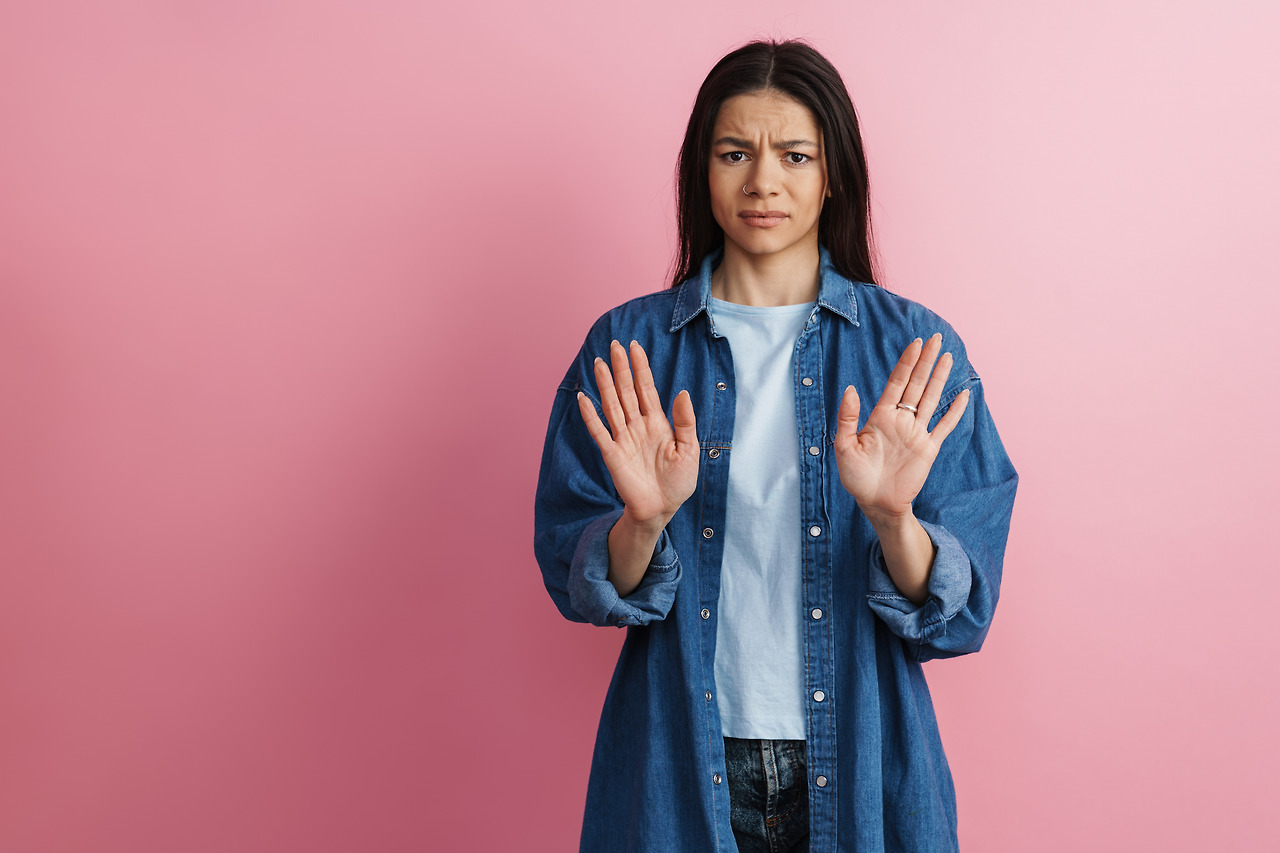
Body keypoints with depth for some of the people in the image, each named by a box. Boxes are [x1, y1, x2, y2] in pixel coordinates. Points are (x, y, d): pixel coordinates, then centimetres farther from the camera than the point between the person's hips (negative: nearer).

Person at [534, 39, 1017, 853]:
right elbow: (573, 582, -4)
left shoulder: (916, 353, -4)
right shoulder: (628, 346, -3)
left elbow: (960, 614, -7)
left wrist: (892, 518, -25)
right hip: (680, 766, 0)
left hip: (860, 765, 0)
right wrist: (644, 521, -24)